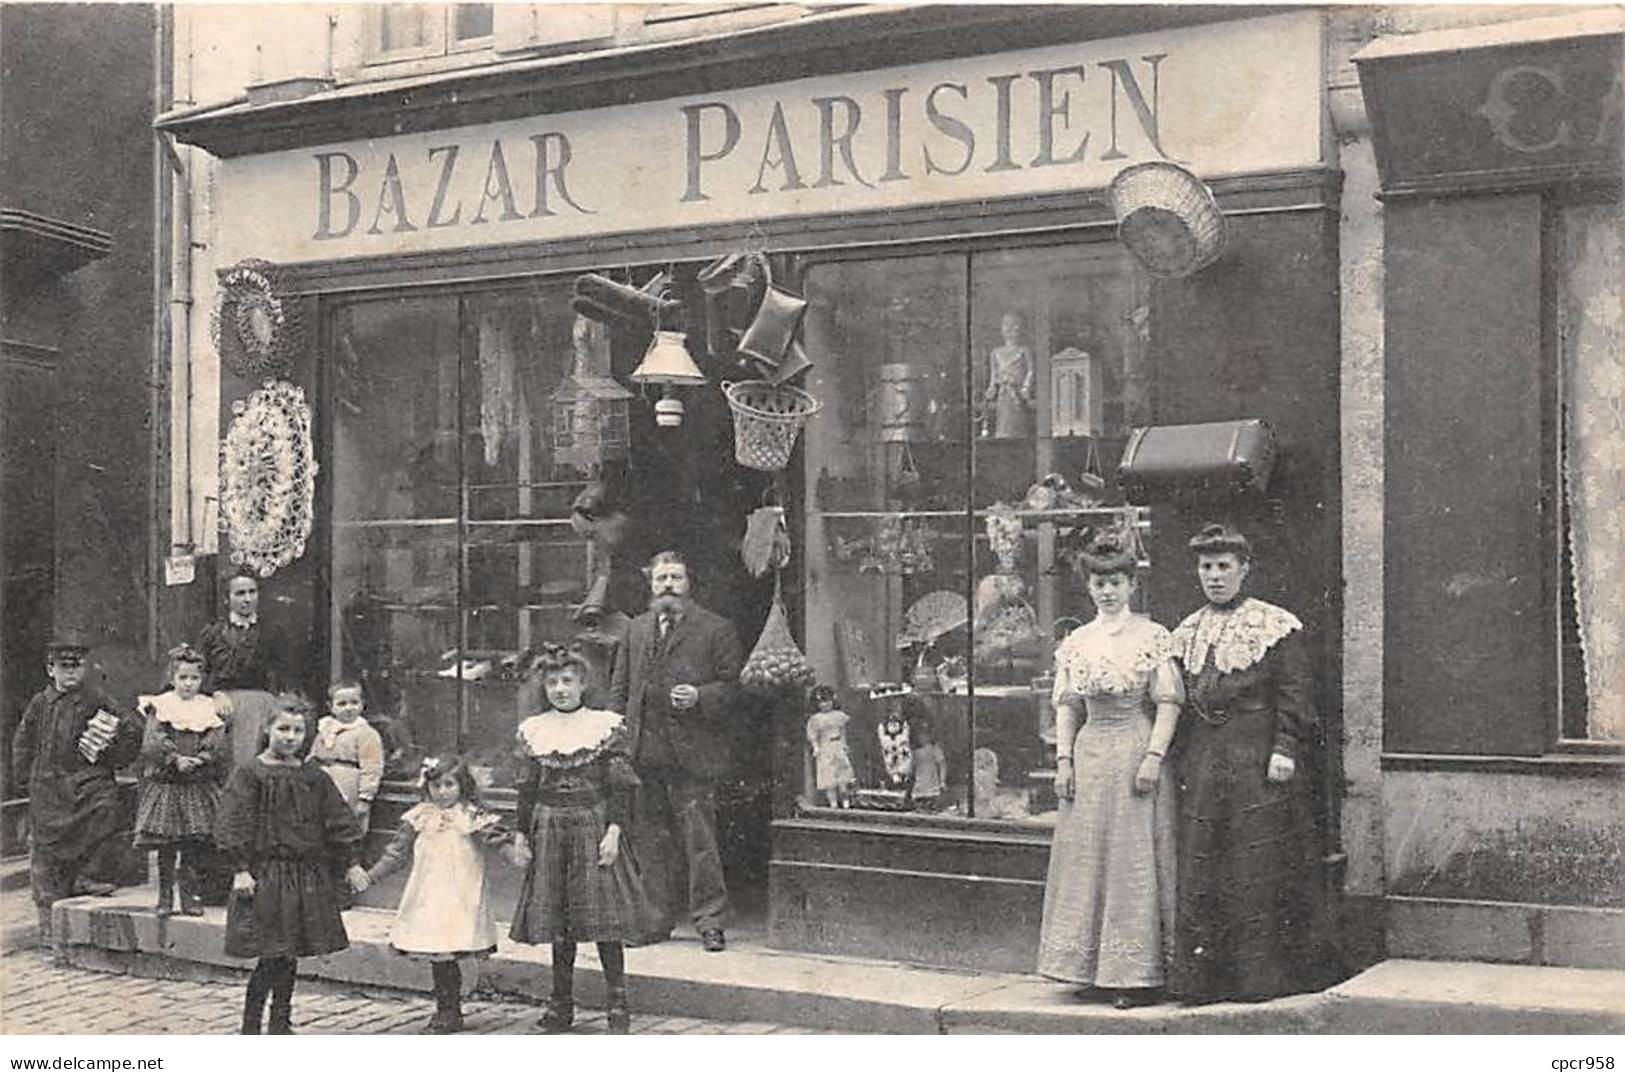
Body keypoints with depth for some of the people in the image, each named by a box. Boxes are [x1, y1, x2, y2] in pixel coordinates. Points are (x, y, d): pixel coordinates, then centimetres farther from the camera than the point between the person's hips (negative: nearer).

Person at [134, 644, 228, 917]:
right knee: (166, 846, 1)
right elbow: (151, 745, -7)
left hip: (200, 786, 1)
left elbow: (219, 747, -2)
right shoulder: (160, 706, 3)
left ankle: (190, 895, 13)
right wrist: (176, 760, -17)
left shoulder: (210, 708, 8)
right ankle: (165, 897, 11)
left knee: (195, 847, 4)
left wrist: (198, 761, -17)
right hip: (165, 785, -1)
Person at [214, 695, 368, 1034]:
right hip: (265, 873, -5)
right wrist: (241, 869, -14)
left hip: (307, 874, 5)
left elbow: (338, 823, 12)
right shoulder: (249, 774, -5)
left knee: (289, 955, 10)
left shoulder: (313, 777, 8)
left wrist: (351, 864, 8)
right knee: (271, 956, -7)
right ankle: (250, 1025, 6)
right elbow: (235, 826, -7)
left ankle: (281, 1024, 21)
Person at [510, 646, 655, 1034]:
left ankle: (618, 1005, 4)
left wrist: (614, 830, -11)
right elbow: (528, 788, 12)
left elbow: (621, 786, -4)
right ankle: (561, 1005, 18)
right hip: (549, 827, 3)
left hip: (593, 824, -3)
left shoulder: (606, 725, -2)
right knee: (557, 921, 8)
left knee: (605, 915, -4)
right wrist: (522, 833, 8)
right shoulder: (533, 730, 7)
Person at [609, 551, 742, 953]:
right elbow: (619, 690, 17)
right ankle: (657, 917, 20)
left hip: (692, 753, -5)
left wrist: (699, 698, -18)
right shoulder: (636, 630, 16)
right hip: (643, 754, 5)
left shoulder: (716, 629, 2)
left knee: (699, 840, -4)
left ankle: (709, 922, 4)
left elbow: (733, 685, -1)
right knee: (649, 840, 10)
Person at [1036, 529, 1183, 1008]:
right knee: (1087, 861, 6)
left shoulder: (1152, 636, -3)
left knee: (1135, 862, -2)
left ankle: (1138, 973, 3)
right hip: (1089, 756, 5)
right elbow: (1066, 707, 12)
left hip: (1135, 754, -5)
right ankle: (1094, 969, 15)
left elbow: (1169, 703, -5)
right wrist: (1064, 759, 3)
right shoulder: (1075, 643, 10)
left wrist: (1154, 756, -14)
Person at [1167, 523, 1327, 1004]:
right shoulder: (1188, 633, 15)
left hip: (1258, 765, -5)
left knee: (1259, 870, -4)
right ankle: (1203, 977, 10)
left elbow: (1293, 694, -5)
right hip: (1202, 764, 5)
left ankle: (1263, 974, 4)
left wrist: (1285, 750, -13)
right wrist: (1180, 757, 11)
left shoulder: (1274, 626, -1)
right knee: (1198, 872, 3)